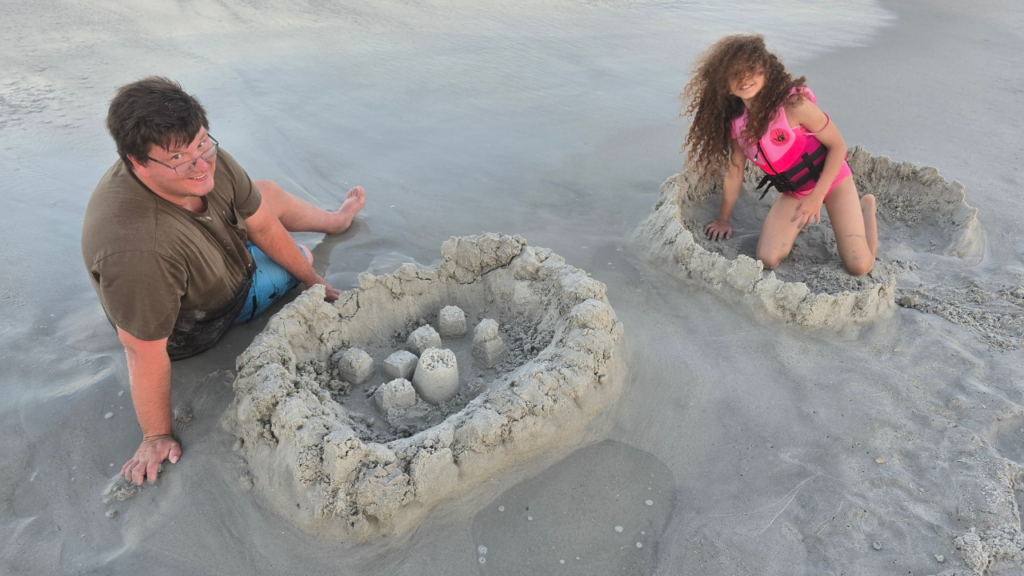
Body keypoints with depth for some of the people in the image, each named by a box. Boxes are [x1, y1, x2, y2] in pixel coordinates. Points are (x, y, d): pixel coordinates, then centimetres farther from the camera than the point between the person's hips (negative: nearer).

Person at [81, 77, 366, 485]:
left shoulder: (205, 163, -27)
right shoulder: (134, 249, -48)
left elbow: (261, 224, -12)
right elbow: (146, 351, -37)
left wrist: (314, 280, -2)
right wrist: (157, 437, -25)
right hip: (193, 331, -5)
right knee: (299, 255, 9)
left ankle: (335, 219, 54)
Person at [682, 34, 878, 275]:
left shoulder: (793, 103, -23)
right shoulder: (736, 121, -7)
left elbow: (838, 146, -16)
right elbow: (734, 171, 3)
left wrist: (817, 196, -22)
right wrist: (723, 220, 8)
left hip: (830, 180, -4)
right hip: (792, 191, 4)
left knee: (859, 266, -13)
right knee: (767, 260, -15)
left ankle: (866, 207, 18)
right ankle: (804, 216, 14)